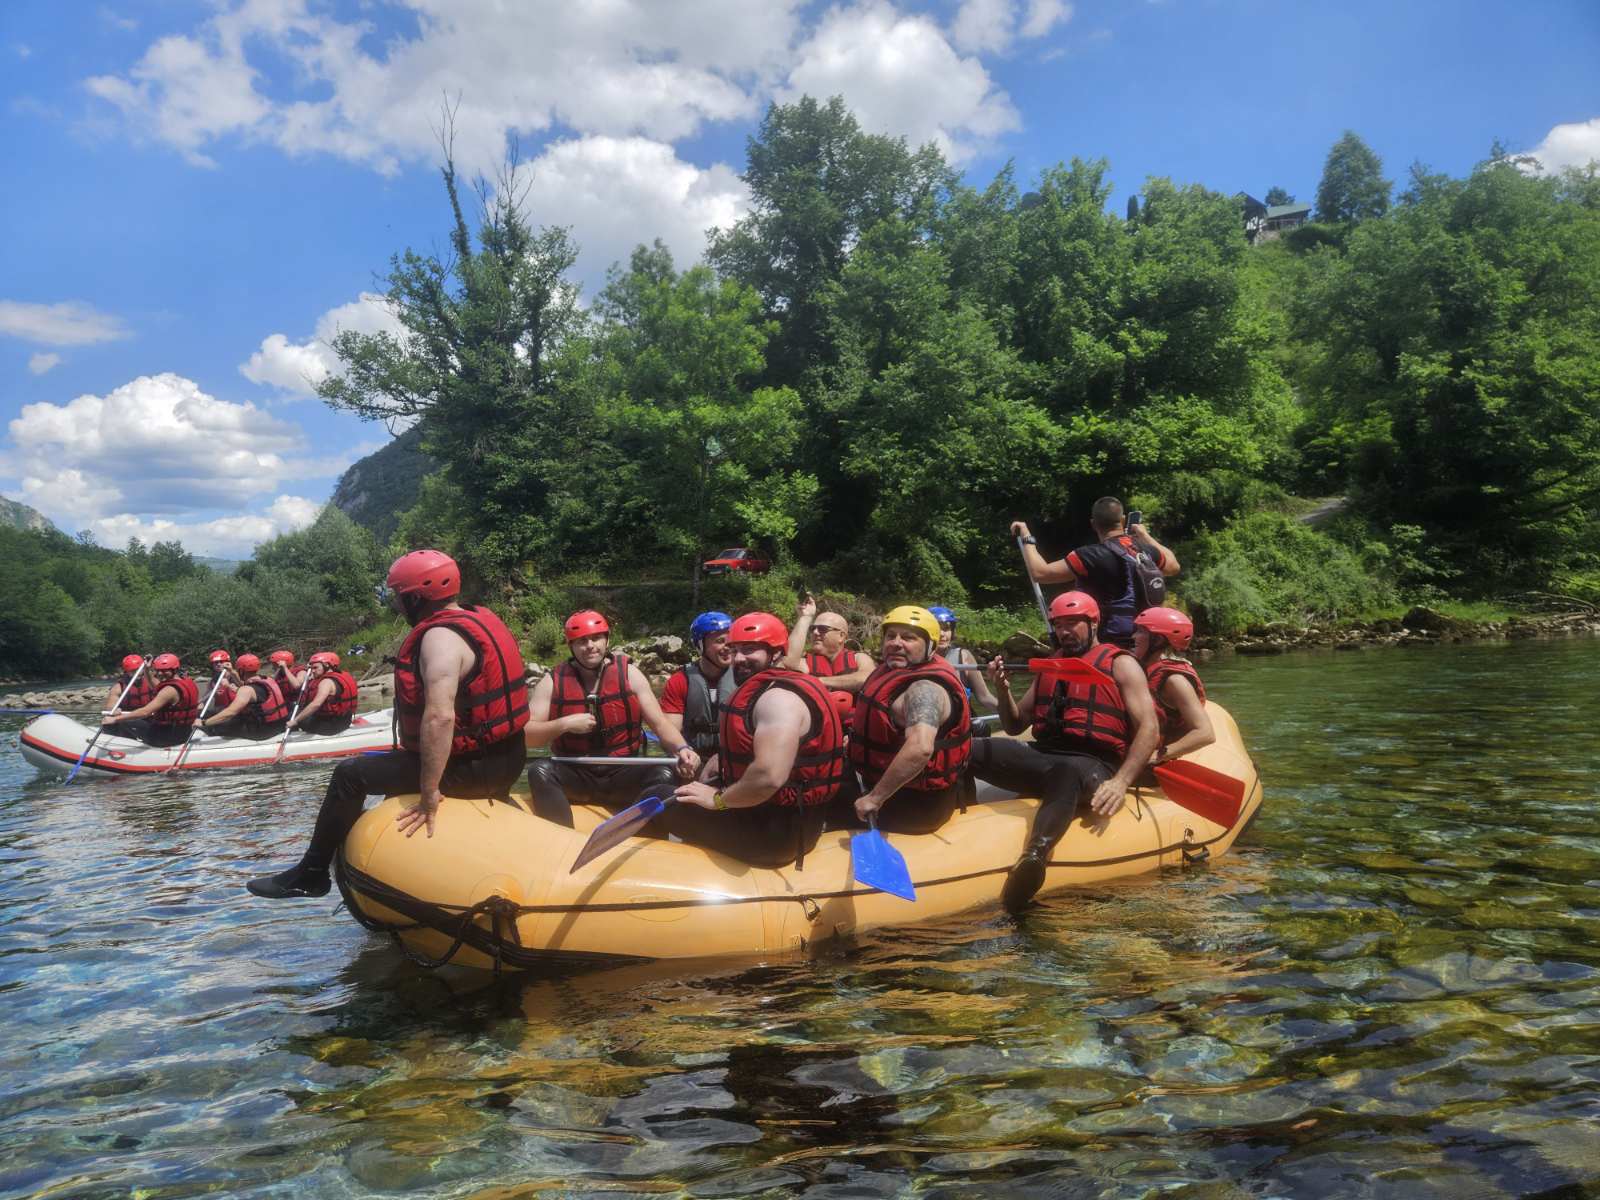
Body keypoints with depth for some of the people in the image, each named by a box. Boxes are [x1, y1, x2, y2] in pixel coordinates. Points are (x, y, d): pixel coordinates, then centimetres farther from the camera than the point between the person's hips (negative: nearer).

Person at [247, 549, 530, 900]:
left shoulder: (440, 637, -19)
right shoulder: (480, 619, 10)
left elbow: (439, 717, -32)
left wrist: (429, 792, -28)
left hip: (471, 768, -9)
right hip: (505, 760, 9)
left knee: (351, 774, 1)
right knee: (399, 763, 32)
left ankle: (311, 874, 14)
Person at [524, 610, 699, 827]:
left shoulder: (629, 674, 1)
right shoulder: (553, 681, 1)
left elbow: (659, 723, -3)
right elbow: (527, 735, -2)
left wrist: (683, 749, -22)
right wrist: (563, 725, -18)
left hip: (623, 776, 0)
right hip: (574, 776, 0)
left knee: (665, 774, -28)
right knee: (540, 771, -29)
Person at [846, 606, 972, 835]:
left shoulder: (925, 687, -25)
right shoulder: (895, 670, 5)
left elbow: (920, 749, -42)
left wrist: (875, 798, -36)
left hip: (915, 805, -9)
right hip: (901, 789, 9)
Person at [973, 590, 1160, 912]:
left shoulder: (1120, 664, 6)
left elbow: (1149, 730, -5)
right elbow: (1016, 726, 24)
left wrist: (1120, 782, -19)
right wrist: (1003, 690, 3)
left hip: (1093, 765, -6)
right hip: (1041, 757, 6)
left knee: (1067, 772, -45)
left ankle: (1034, 858, -67)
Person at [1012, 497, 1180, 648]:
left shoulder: (1092, 556, -17)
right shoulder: (1146, 550, 4)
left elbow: (1040, 573, -18)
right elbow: (1173, 566, 26)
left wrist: (1027, 538, -5)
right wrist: (1145, 535, 34)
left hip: (1111, 640, -7)